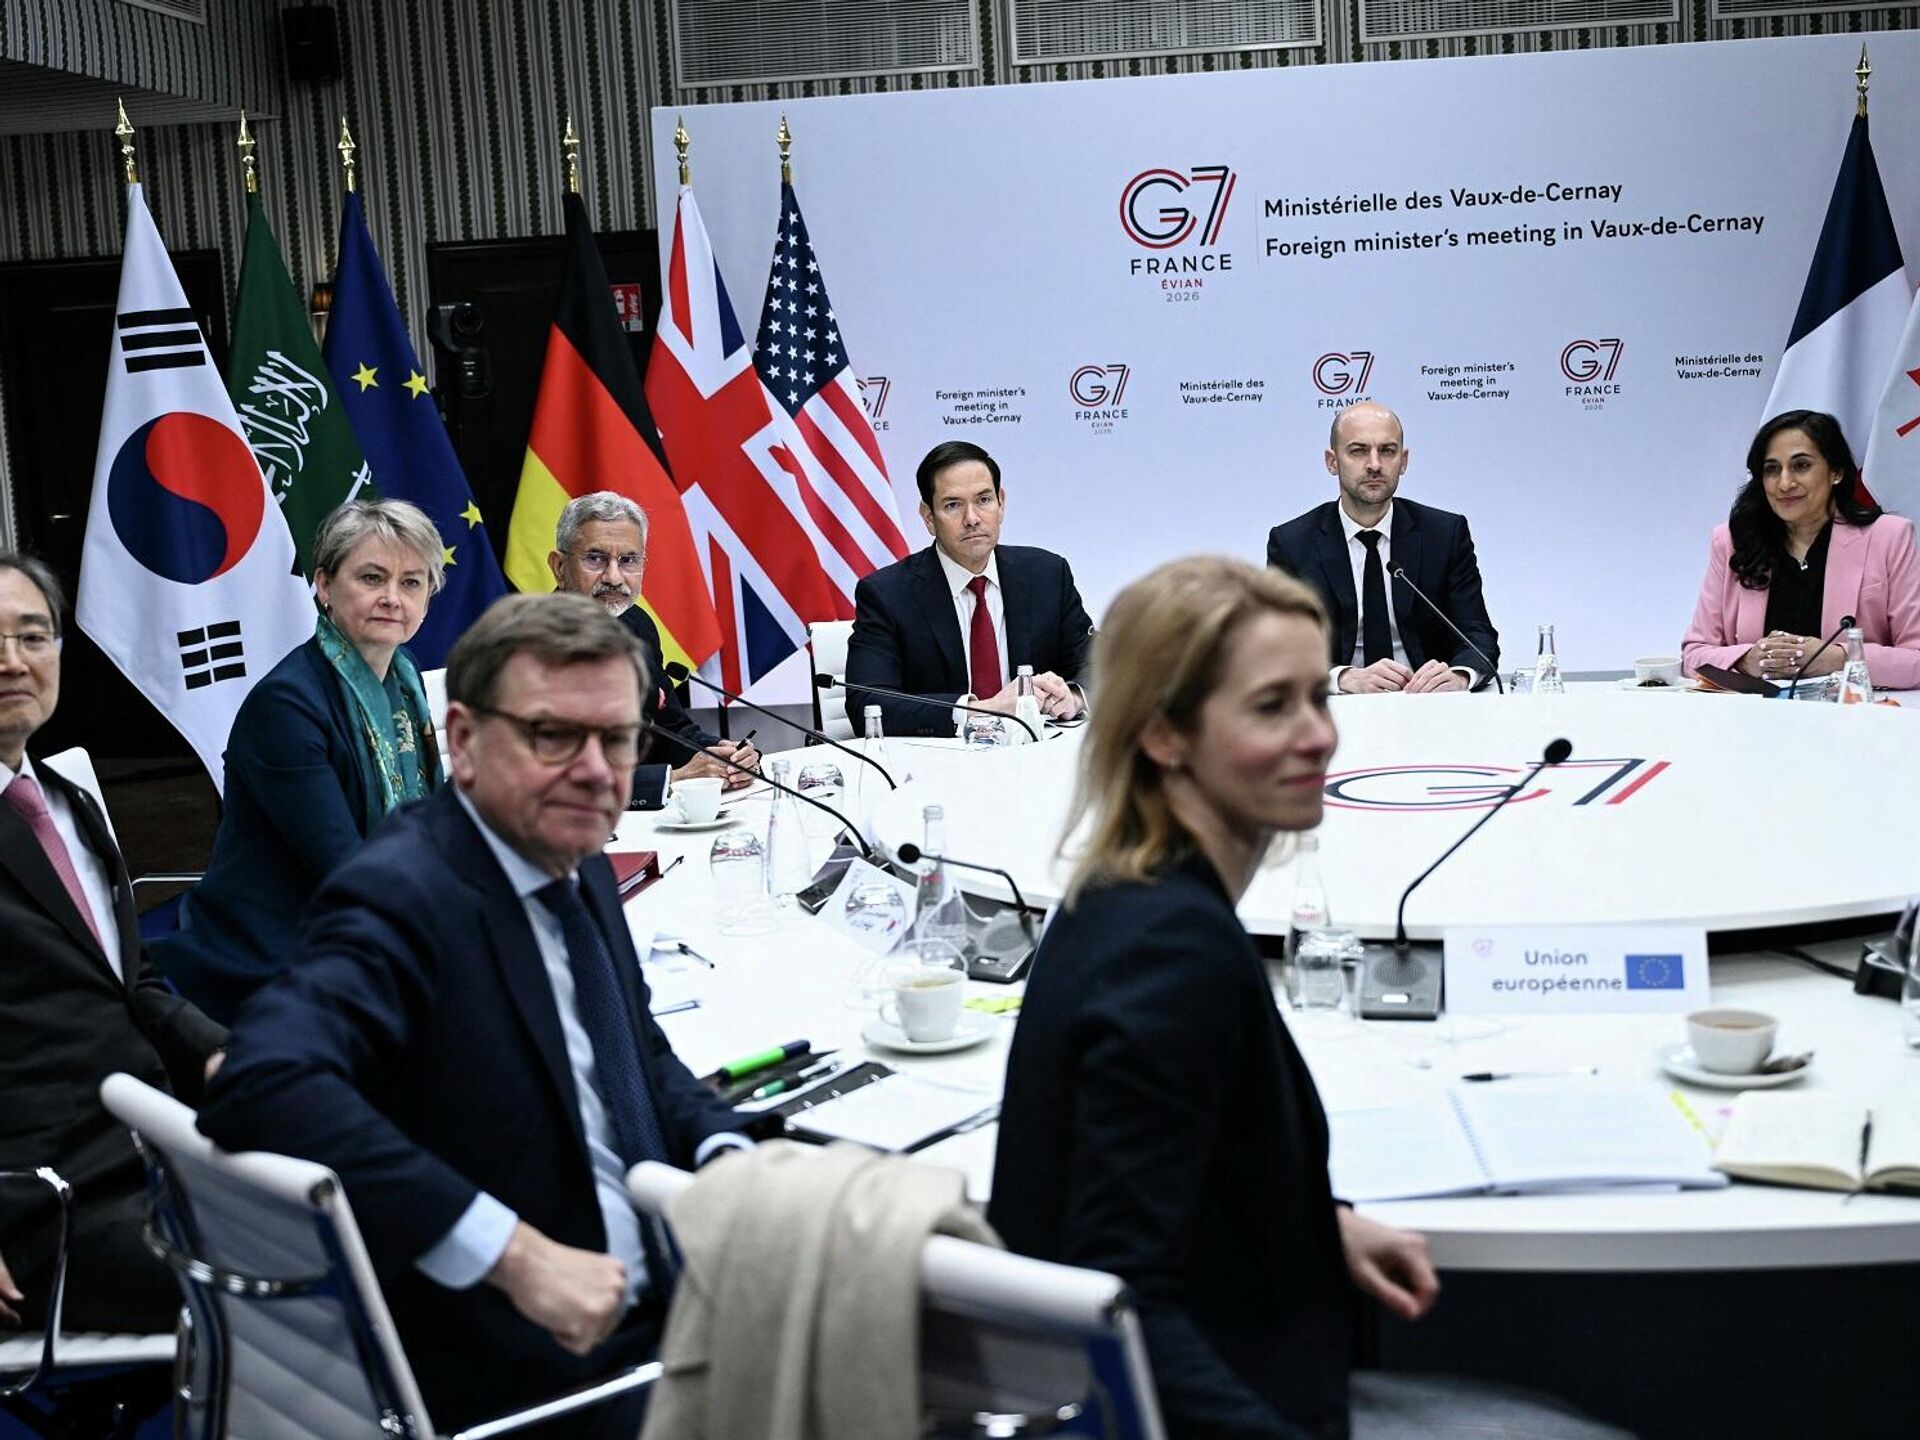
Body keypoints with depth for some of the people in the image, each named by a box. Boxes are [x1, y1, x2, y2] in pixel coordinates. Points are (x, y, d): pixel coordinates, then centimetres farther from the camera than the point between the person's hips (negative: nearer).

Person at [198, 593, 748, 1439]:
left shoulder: (579, 871, 5)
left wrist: (730, 1160, -2)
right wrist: (517, 1255, -34)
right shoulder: (400, 895, -20)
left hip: (650, 1301, 8)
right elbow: (259, 1085, -36)